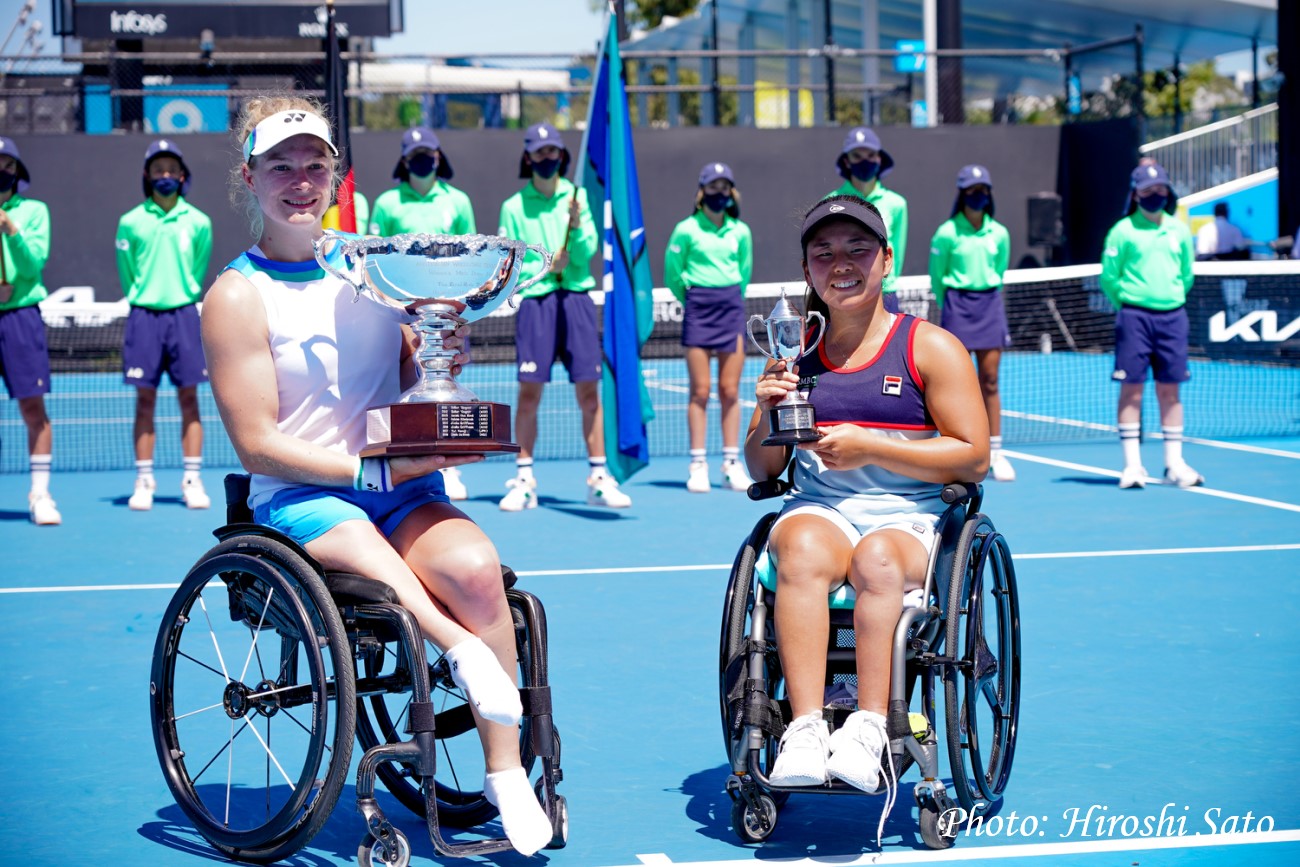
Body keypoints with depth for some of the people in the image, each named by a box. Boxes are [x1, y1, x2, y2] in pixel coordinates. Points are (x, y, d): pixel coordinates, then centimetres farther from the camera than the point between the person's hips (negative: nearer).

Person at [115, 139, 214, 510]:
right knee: (145, 400, 1)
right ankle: (144, 482, 5)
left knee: (189, 398, 0)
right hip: (144, 314, 0)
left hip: (183, 313, 0)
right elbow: (127, 272, 10)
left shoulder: (198, 222, 3)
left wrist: (183, 294, 12)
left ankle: (192, 480, 3)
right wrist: (142, 297, 11)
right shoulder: (131, 222, 2)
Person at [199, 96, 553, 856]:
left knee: (474, 566, -27)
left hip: (402, 484, 4)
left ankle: (506, 772, -21)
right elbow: (258, 444, -7)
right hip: (300, 497, -4)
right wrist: (374, 472, -15)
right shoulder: (239, 296, -2)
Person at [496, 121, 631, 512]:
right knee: (529, 393, -3)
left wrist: (577, 226, -17)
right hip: (534, 300, -1)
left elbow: (586, 254, 0)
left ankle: (599, 478, 5)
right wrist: (544, 266, -10)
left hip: (577, 299, 1)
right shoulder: (514, 207, 6)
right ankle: (523, 481, 5)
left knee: (588, 391, -1)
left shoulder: (578, 197, 7)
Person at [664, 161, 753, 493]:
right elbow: (672, 274, 6)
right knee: (700, 391, -4)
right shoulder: (686, 229, -3)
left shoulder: (740, 231, 7)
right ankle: (698, 465, 0)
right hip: (698, 309, -3)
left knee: (730, 391, 2)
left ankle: (732, 463, 6)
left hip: (732, 307, 3)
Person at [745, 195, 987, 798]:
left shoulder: (931, 348, 6)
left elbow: (974, 459, -1)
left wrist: (870, 448, -10)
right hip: (816, 510, 2)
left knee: (877, 558, -37)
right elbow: (762, 470, 19)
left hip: (910, 520, -2)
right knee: (803, 550, -35)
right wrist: (769, 417, -4)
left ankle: (869, 727, -41)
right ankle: (805, 728, -42)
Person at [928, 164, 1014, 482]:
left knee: (990, 381, 3)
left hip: (990, 304, 3)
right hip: (957, 304, -3)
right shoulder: (947, 233, -4)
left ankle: (994, 452, 6)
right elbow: (936, 277, 5)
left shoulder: (999, 233, 6)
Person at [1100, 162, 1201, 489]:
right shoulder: (1123, 230, -1)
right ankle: (1132, 465, 0)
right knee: (1132, 389, -3)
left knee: (1170, 390, 5)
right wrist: (1126, 304, 4)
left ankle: (1174, 464, 9)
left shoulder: (1179, 230, 10)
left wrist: (1172, 299, 14)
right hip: (1134, 316, -3)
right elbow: (1108, 277, 2)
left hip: (1172, 316, 3)